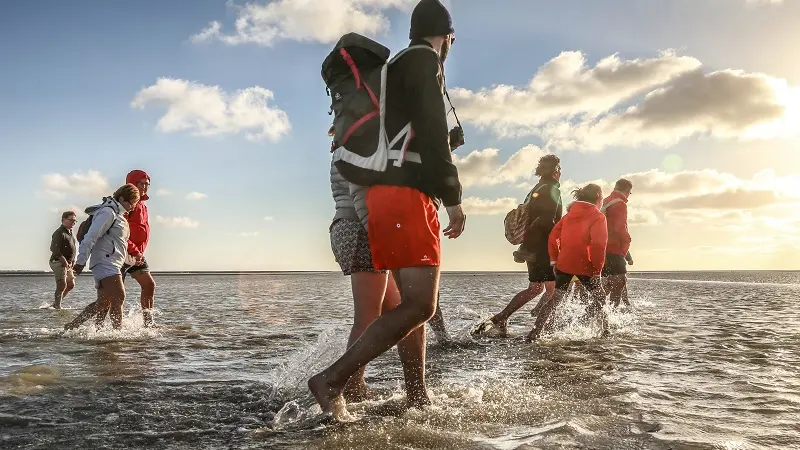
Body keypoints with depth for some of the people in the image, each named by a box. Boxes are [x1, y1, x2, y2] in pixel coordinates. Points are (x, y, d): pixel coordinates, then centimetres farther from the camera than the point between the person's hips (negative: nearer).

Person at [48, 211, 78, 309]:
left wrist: (73, 261, 10)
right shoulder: (59, 233, -13)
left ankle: (55, 303, 24)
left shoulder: (70, 233, 17)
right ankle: (57, 306, -9)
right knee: (62, 285, -14)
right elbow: (54, 249, -23)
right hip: (58, 262, -10)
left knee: (71, 284, 13)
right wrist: (64, 261, -26)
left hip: (68, 263, 10)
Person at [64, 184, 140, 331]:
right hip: (105, 262, -10)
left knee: (103, 302, 12)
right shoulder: (108, 212, -9)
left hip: (113, 264, 10)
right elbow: (91, 236, -17)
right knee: (119, 297, -19)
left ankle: (70, 327, 21)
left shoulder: (119, 215, 23)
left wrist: (132, 261, 33)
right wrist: (81, 261, -21)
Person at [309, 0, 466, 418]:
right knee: (419, 305, -14)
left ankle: (417, 396, 16)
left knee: (417, 301, 13)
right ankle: (331, 380, -16)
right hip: (404, 194, -10)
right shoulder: (423, 60, -2)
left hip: (391, 192, 10)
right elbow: (432, 134, -14)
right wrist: (453, 197, -13)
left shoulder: (394, 66, 27)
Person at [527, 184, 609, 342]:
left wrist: (554, 260, 13)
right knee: (599, 298, 15)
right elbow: (598, 245, -16)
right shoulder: (598, 217, -4)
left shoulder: (570, 214, 14)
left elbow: (553, 236, 10)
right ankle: (605, 330, 16)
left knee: (556, 297, 10)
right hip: (584, 265, -5)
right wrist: (597, 269, -10)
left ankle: (535, 333, 1)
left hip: (563, 263, 5)